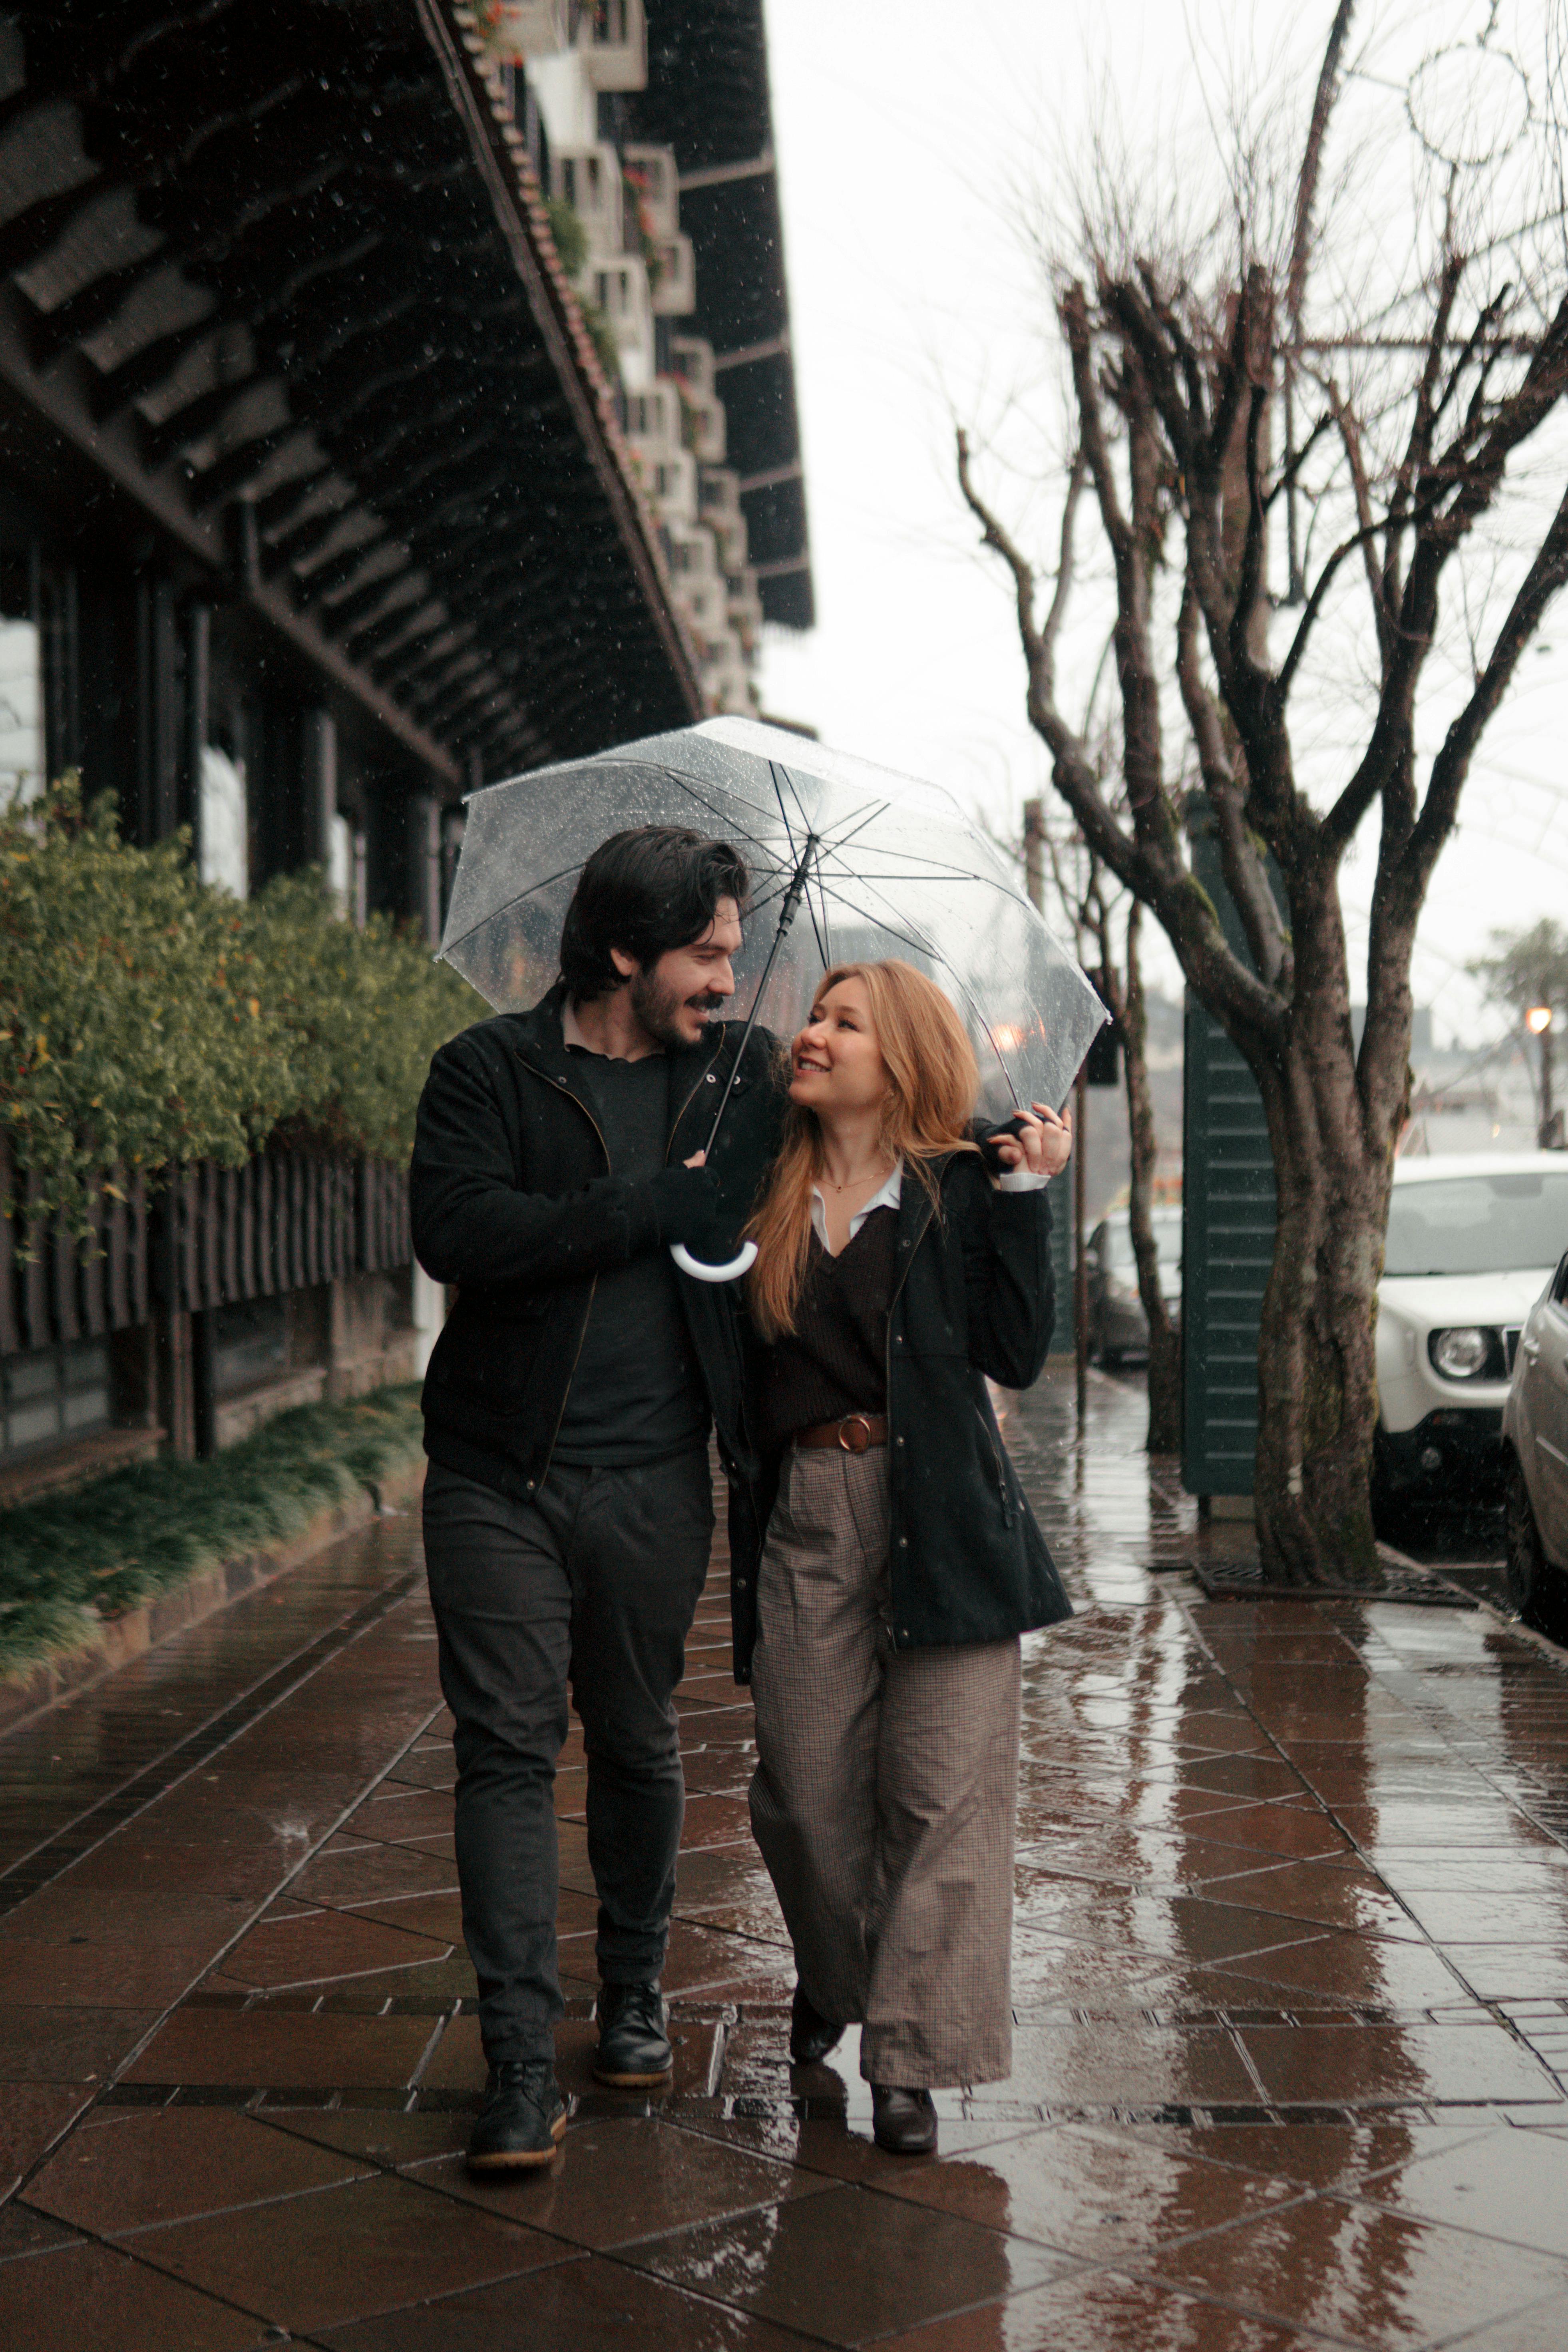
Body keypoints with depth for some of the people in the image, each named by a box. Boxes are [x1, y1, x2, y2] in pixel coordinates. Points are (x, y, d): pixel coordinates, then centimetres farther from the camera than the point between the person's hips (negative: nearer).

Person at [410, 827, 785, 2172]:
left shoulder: (747, 1077, 8)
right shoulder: (491, 1073, -3)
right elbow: (456, 1232, -18)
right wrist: (661, 1201, -16)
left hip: (656, 1481, 3)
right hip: (501, 1479, -2)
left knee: (639, 1746, 13)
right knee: (508, 1751, -4)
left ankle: (635, 1995, 33)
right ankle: (523, 2066, 0)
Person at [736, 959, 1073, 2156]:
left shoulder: (958, 1187, 1)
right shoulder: (765, 1193, 8)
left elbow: (1015, 1353, -5)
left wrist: (1025, 1195, -10)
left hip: (942, 1518, -2)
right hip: (807, 1519, 3)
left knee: (943, 1790, -3)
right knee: (808, 1789, 6)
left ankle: (913, 2055, 8)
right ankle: (834, 1975, 36)